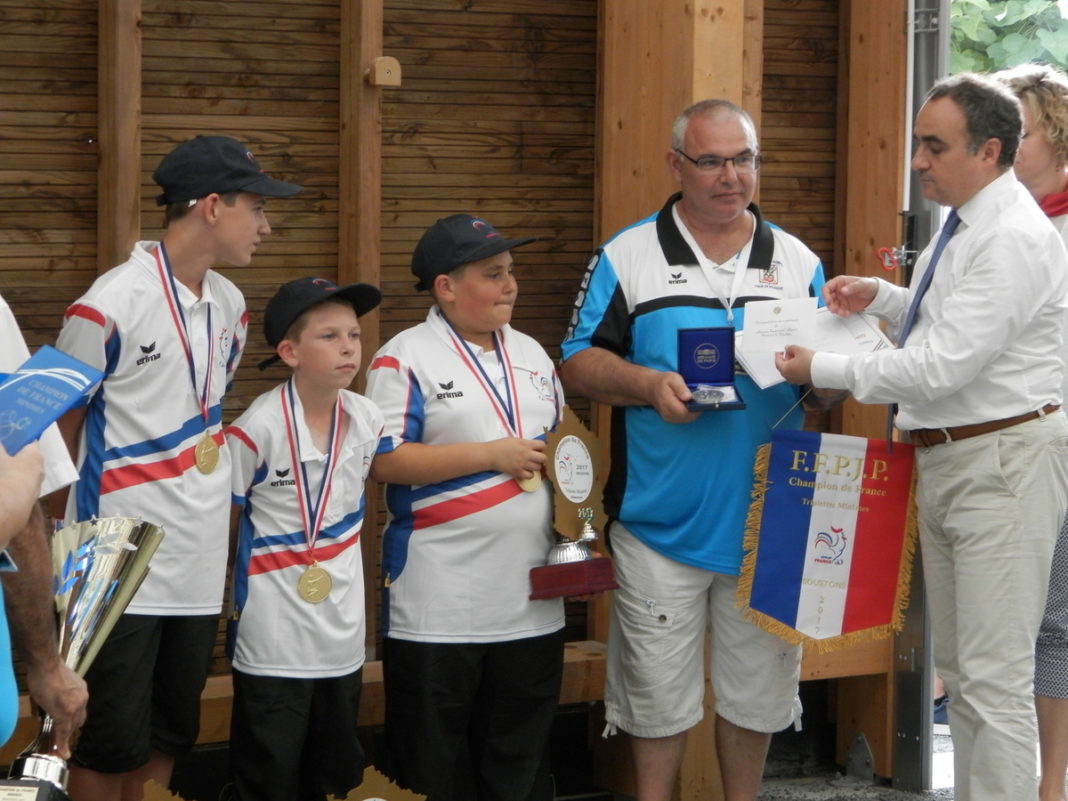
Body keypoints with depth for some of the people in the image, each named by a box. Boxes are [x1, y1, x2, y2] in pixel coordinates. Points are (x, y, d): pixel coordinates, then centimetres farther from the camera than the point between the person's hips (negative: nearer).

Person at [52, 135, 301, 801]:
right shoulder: (110, 305, -14)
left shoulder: (230, 306, 8)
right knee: (115, 743, -3)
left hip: (201, 564, 7)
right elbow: (58, 429, -4)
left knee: (170, 734, 14)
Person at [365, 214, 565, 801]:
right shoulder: (407, 357, -6)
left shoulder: (531, 355, 15)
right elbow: (383, 460, -15)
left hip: (532, 606, 6)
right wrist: (493, 454, -16)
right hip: (439, 611, -6)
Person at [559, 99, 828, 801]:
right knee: (659, 690, 5)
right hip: (662, 522, -2)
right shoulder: (627, 257, 2)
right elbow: (579, 365, 0)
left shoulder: (798, 263, 11)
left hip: (769, 520, 2)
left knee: (758, 686, 10)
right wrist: (647, 384, -18)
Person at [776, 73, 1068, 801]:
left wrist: (823, 369, -16)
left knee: (995, 678, -8)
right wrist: (880, 297, 7)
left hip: (1002, 464, -10)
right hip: (945, 460, 10)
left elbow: (942, 366, -24)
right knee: (958, 669, 16)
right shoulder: (964, 226, 11)